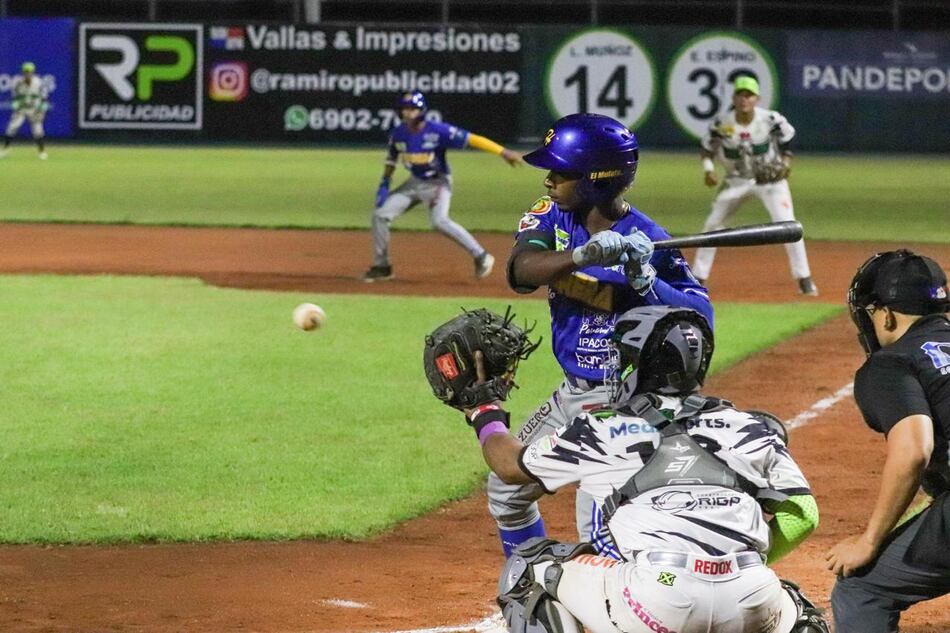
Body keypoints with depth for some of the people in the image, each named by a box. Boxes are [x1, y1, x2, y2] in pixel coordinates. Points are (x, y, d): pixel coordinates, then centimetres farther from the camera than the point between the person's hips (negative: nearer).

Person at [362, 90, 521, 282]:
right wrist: (384, 184, 5)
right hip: (415, 183, 6)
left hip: (438, 183, -6)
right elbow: (392, 158, 13)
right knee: (380, 215, 0)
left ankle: (480, 256, -20)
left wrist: (503, 152, -34)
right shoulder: (399, 134, -7)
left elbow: (471, 139, -28)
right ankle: (381, 266, 15)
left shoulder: (438, 131, -25)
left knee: (439, 220, -31)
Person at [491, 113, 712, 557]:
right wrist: (583, 254, -40)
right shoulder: (551, 217, -3)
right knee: (507, 490, 18)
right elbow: (521, 271, -23)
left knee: (596, 523, -18)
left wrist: (646, 281, -37)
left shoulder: (645, 240, -18)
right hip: (573, 391, 8)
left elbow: (701, 316, -22)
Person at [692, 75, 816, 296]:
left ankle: (804, 278, -2)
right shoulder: (722, 124, -16)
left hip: (770, 178, -2)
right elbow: (708, 147, 0)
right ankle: (698, 278, 11)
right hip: (737, 180, 2)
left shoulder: (771, 119, -19)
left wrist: (786, 162, -11)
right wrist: (708, 168, -17)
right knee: (712, 224, -1)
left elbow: (787, 136, 1)